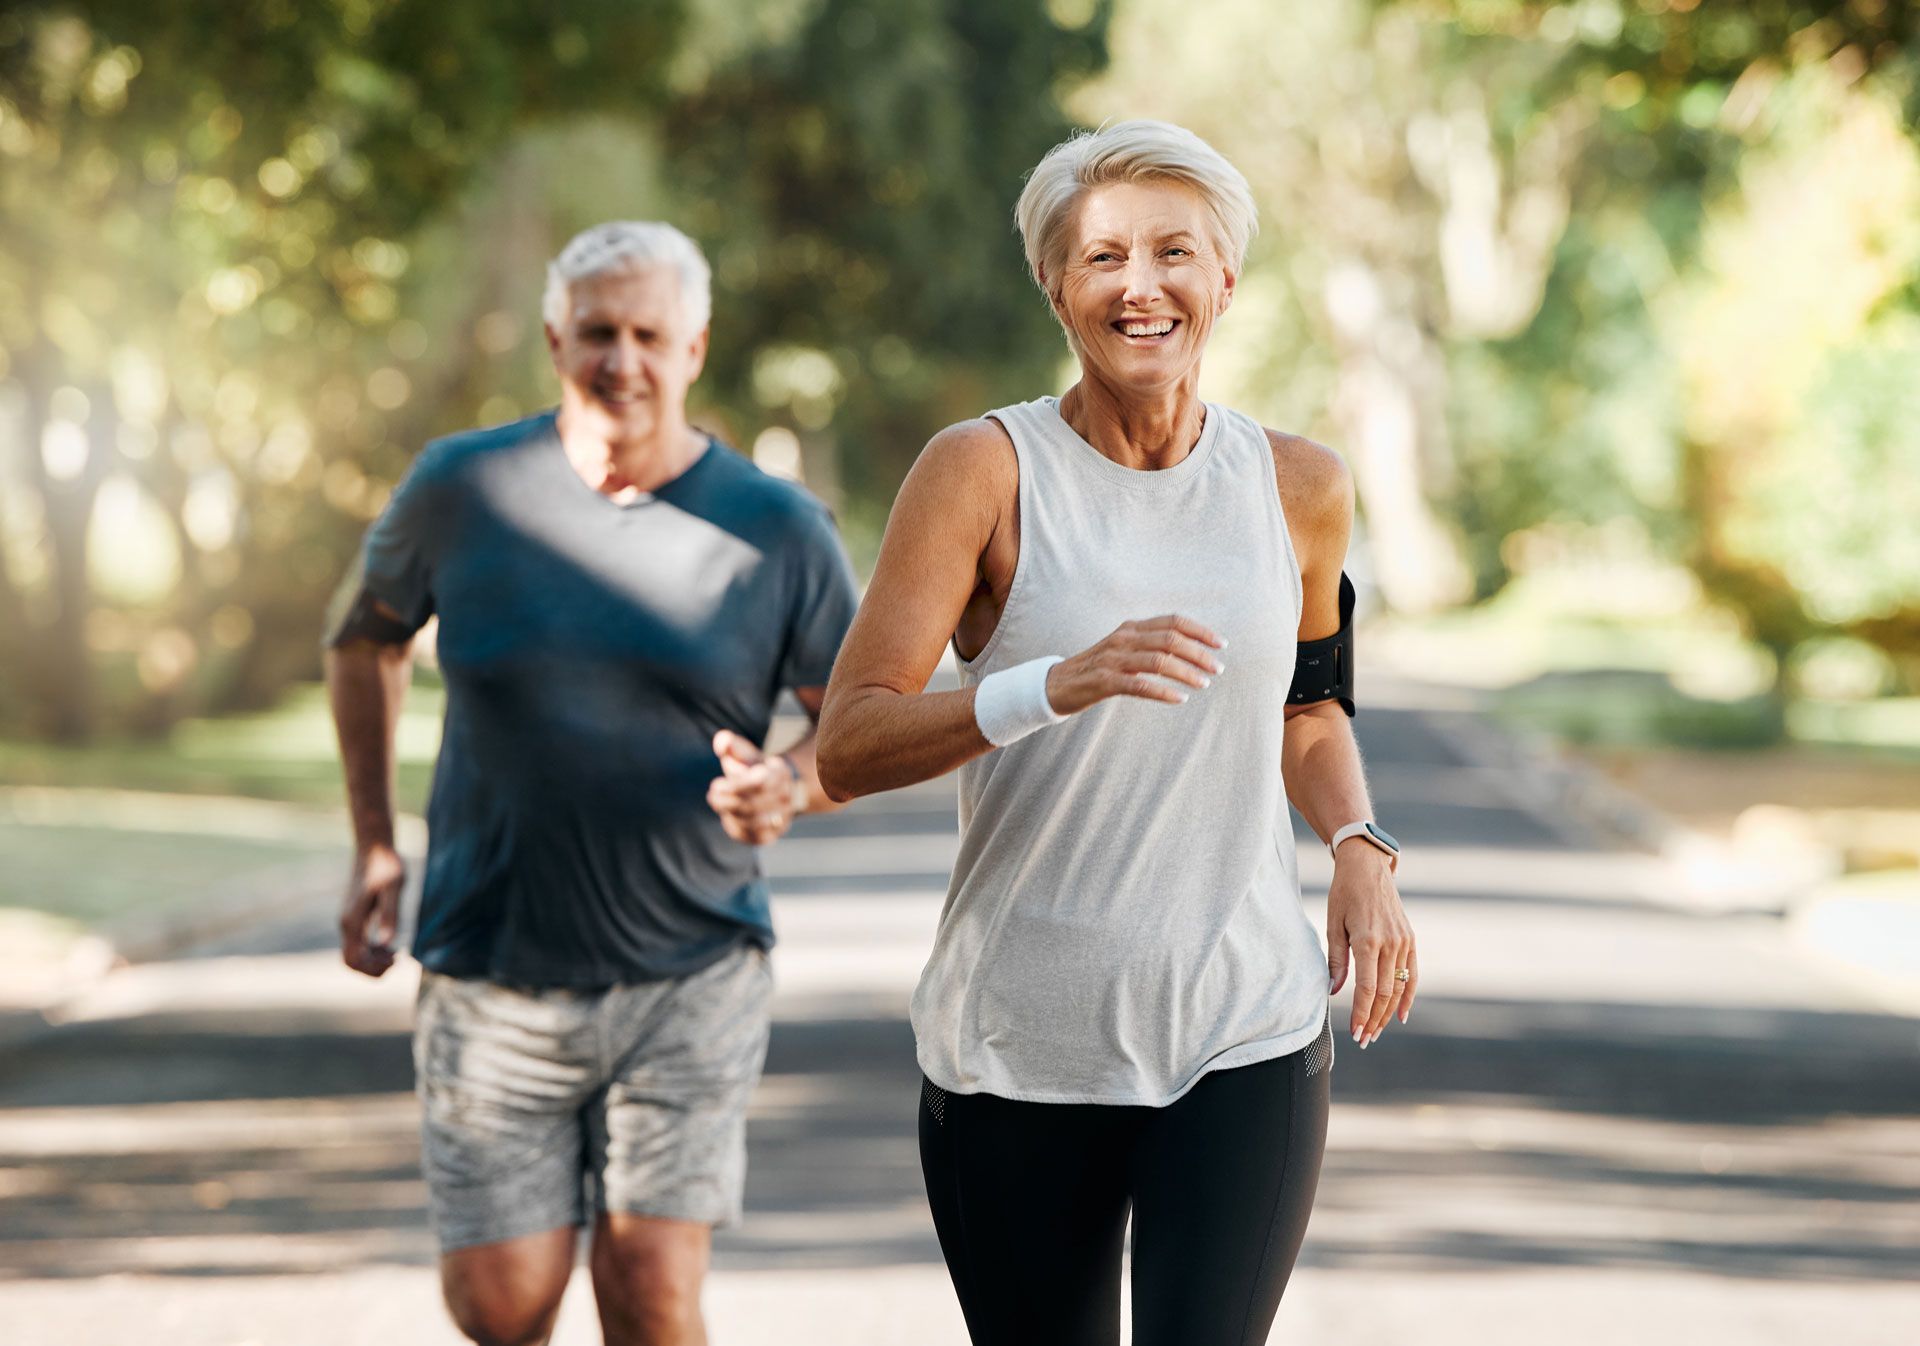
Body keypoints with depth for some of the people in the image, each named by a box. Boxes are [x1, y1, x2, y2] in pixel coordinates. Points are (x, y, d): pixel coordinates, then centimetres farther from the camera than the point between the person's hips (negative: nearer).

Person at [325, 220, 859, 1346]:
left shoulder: (777, 530, -3)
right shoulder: (464, 489, -1)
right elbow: (367, 635, 17)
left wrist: (793, 787, -17)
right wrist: (376, 846, 12)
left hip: (691, 973, -1)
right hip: (496, 977, 1)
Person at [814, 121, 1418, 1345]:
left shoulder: (1299, 488, 4)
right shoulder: (985, 471, -6)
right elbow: (845, 750, -15)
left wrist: (1361, 850, 3)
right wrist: (1058, 685, -30)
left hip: (1247, 1043, 1)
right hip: (1018, 1049, -1)